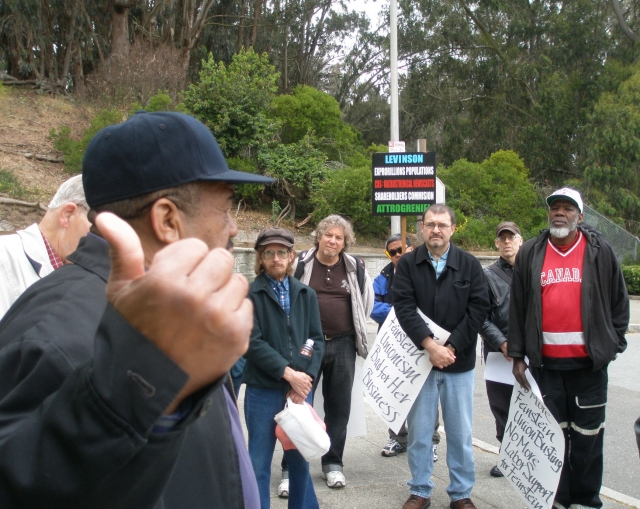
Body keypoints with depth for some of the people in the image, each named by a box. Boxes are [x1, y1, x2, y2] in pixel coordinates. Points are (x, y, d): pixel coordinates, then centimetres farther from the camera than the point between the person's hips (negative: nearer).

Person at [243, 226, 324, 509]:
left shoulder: (306, 294, 10)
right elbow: (253, 342, -12)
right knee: (259, 463, 4)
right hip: (263, 390, -4)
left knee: (300, 458, 14)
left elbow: (316, 339, 6)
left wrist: (306, 377, -8)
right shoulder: (250, 295, -4)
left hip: (300, 389, 4)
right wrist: (288, 373, -15)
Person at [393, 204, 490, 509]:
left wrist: (451, 347, -12)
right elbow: (404, 307, -8)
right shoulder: (408, 264, 2)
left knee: (460, 432, 6)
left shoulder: (470, 265, 3)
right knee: (419, 431, 6)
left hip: (459, 361, 0)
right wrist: (430, 346, -18)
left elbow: (478, 309, -3)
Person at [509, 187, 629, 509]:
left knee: (588, 436, 5)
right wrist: (517, 355, 3)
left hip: (589, 361, -1)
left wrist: (613, 343, 1)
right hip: (546, 361, 1)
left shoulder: (599, 251, 2)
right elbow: (517, 307, 6)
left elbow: (619, 302, 6)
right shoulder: (530, 253, 5)